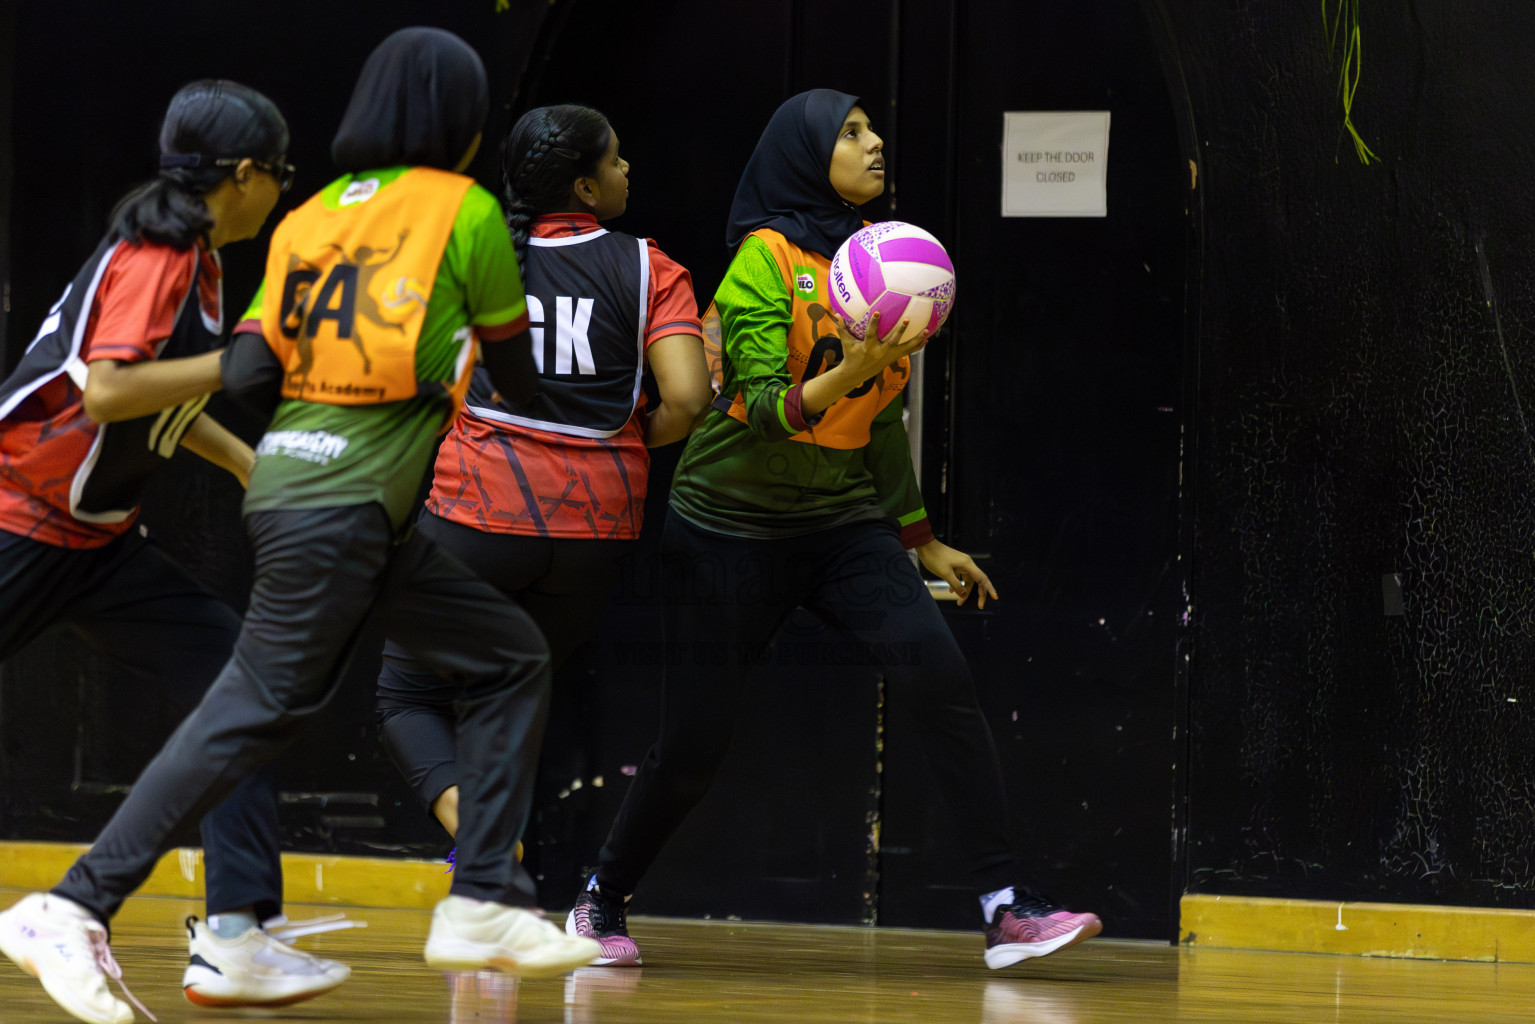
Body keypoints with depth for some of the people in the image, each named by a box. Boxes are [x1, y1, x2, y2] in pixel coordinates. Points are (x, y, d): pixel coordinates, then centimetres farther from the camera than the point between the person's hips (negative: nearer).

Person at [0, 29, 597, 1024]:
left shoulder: (312, 215, 16)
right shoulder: (463, 208, -2)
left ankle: (485, 905, 11)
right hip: (341, 502, -8)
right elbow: (518, 372, 7)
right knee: (257, 710, -9)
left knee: (510, 654, 14)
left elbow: (246, 371, 5)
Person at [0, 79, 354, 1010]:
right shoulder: (154, 255, -17)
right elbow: (106, 391, -29)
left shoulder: (195, 259, 10)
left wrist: (250, 464, 18)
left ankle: (237, 941, -8)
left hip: (100, 537, 9)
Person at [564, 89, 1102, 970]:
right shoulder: (766, 259, -13)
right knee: (695, 742, 0)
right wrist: (845, 373, -38)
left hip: (844, 520, 5)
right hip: (735, 526, -5)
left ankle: (1007, 911, -20)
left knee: (942, 677, -18)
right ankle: (603, 903, 25)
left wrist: (923, 540, 18)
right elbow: (765, 409, -20)